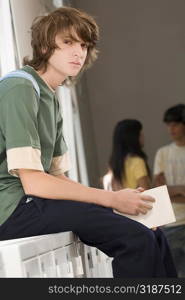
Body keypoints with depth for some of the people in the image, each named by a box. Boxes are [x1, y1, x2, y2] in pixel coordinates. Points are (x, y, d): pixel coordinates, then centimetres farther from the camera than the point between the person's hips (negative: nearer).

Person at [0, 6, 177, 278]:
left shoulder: (51, 99, 18)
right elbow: (33, 182, -18)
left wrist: (117, 199, 0)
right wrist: (112, 199, -14)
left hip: (35, 203, 9)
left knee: (153, 237, 1)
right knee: (136, 239, -21)